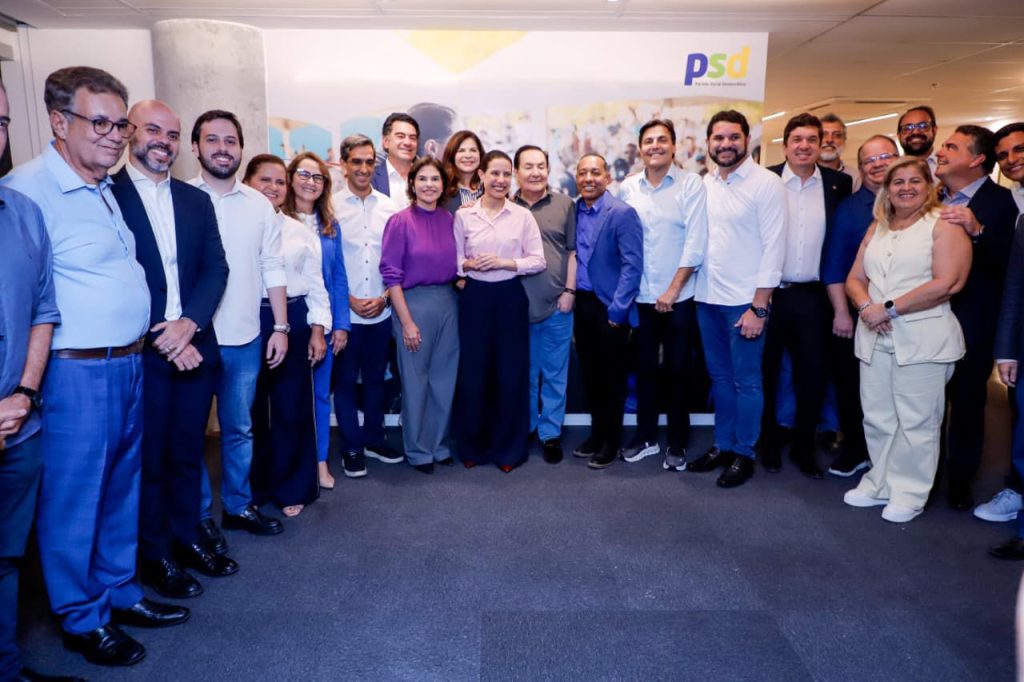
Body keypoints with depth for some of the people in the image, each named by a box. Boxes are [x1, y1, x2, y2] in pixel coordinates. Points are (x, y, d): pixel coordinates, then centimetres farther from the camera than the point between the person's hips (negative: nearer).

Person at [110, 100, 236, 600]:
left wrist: (190, 322, -12)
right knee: (149, 460, 8)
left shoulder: (197, 201, 11)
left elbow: (216, 269, 4)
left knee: (188, 454, 15)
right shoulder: (106, 195, -5)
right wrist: (160, 339, -14)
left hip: (194, 347, 4)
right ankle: (155, 556, 24)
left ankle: (186, 538, 32)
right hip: (141, 353, -4)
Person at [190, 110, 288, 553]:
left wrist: (281, 327, 3)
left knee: (239, 428, 15)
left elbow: (273, 270, 7)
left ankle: (238, 505, 31)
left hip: (245, 339, 3)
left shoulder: (260, 205, 6)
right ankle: (199, 516, 25)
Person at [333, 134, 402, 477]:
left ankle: (374, 439, 30)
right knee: (345, 381, 7)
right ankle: (351, 448, 21)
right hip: (345, 311, -3)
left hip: (381, 310, 3)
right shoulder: (331, 206, -3)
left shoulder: (389, 207, 4)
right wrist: (349, 300, -10)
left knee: (376, 378, 15)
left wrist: (384, 296, -5)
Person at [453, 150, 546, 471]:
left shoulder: (523, 215, 0)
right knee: (472, 372, 5)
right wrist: (469, 265, -15)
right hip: (475, 297, 1)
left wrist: (505, 263, -15)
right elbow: (454, 260, 6)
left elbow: (538, 260, -2)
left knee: (511, 373, 4)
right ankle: (472, 446, 23)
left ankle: (508, 448, 21)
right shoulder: (463, 215, 2)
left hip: (510, 297, 0)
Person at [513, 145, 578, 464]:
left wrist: (570, 290, -3)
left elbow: (574, 251, 3)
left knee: (555, 374, 6)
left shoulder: (564, 205, 4)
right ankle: (524, 429, 28)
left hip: (557, 305, 0)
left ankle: (551, 433, 19)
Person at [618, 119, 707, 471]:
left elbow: (695, 242, -10)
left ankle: (677, 443, 19)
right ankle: (646, 436, 26)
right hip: (641, 296, 3)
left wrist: (672, 290, -12)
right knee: (645, 368, 12)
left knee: (677, 371, 6)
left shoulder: (691, 184, -5)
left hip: (679, 296, -3)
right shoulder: (628, 187, 4)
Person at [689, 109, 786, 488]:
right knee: (719, 377, 15)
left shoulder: (767, 183, -9)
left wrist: (759, 307, -15)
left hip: (745, 300, -5)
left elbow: (774, 247, -12)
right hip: (707, 297, 6)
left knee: (746, 381, 5)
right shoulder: (704, 184, 9)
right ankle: (722, 445, 29)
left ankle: (744, 454, 20)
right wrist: (689, 287, 3)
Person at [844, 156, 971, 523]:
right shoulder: (877, 228, 16)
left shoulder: (944, 225, -4)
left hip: (922, 338, -5)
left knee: (915, 422, 1)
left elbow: (944, 283, -16)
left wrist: (888, 308, -15)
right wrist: (866, 307, -9)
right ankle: (880, 483, 25)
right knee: (877, 417, 11)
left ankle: (909, 493, 15)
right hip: (876, 337, 6)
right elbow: (855, 278, 12)